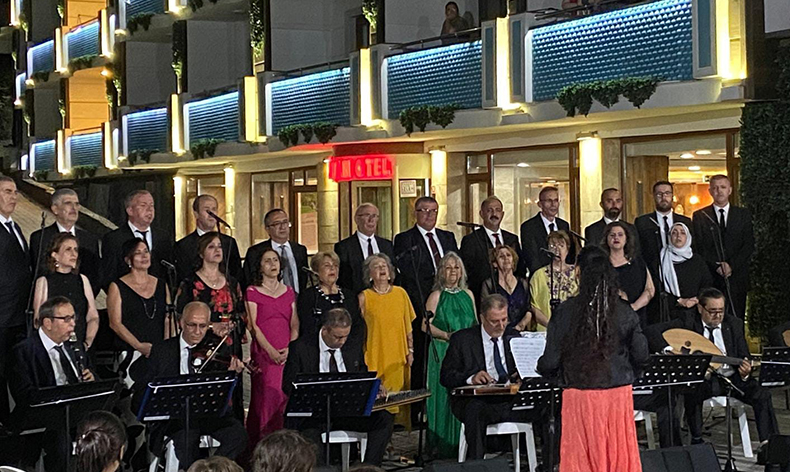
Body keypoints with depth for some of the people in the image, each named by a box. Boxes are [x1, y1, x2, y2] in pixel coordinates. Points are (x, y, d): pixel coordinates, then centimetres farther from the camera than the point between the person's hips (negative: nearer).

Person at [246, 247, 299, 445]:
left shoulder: (289, 292, 16)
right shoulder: (252, 292, 4)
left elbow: (295, 324, 12)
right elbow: (253, 325, -3)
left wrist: (290, 348, -5)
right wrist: (270, 350, -14)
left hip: (287, 354, 3)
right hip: (263, 353, -3)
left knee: (286, 397, -2)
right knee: (266, 396, -11)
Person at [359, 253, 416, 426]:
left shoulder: (400, 293, 7)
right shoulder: (364, 297, -1)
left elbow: (408, 325, 12)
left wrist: (410, 350, 8)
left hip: (399, 356, 3)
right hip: (375, 356, -3)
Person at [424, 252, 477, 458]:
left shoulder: (468, 294, 14)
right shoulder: (436, 296, 0)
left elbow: (476, 323, 19)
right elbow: (427, 325, -7)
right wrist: (447, 335, -18)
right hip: (443, 352, -4)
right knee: (445, 395, -5)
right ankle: (444, 444, -1)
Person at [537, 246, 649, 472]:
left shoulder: (566, 311, -9)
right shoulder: (625, 312, -1)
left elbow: (550, 361, -8)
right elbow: (642, 356, 3)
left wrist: (541, 368, 14)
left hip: (581, 396, -3)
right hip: (619, 394, 3)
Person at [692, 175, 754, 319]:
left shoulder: (743, 214, 10)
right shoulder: (699, 216, 7)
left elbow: (749, 245, 4)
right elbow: (698, 247, 1)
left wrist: (732, 265, -9)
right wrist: (716, 266, -11)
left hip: (736, 276, 1)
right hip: (709, 276, -1)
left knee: (736, 317, -1)